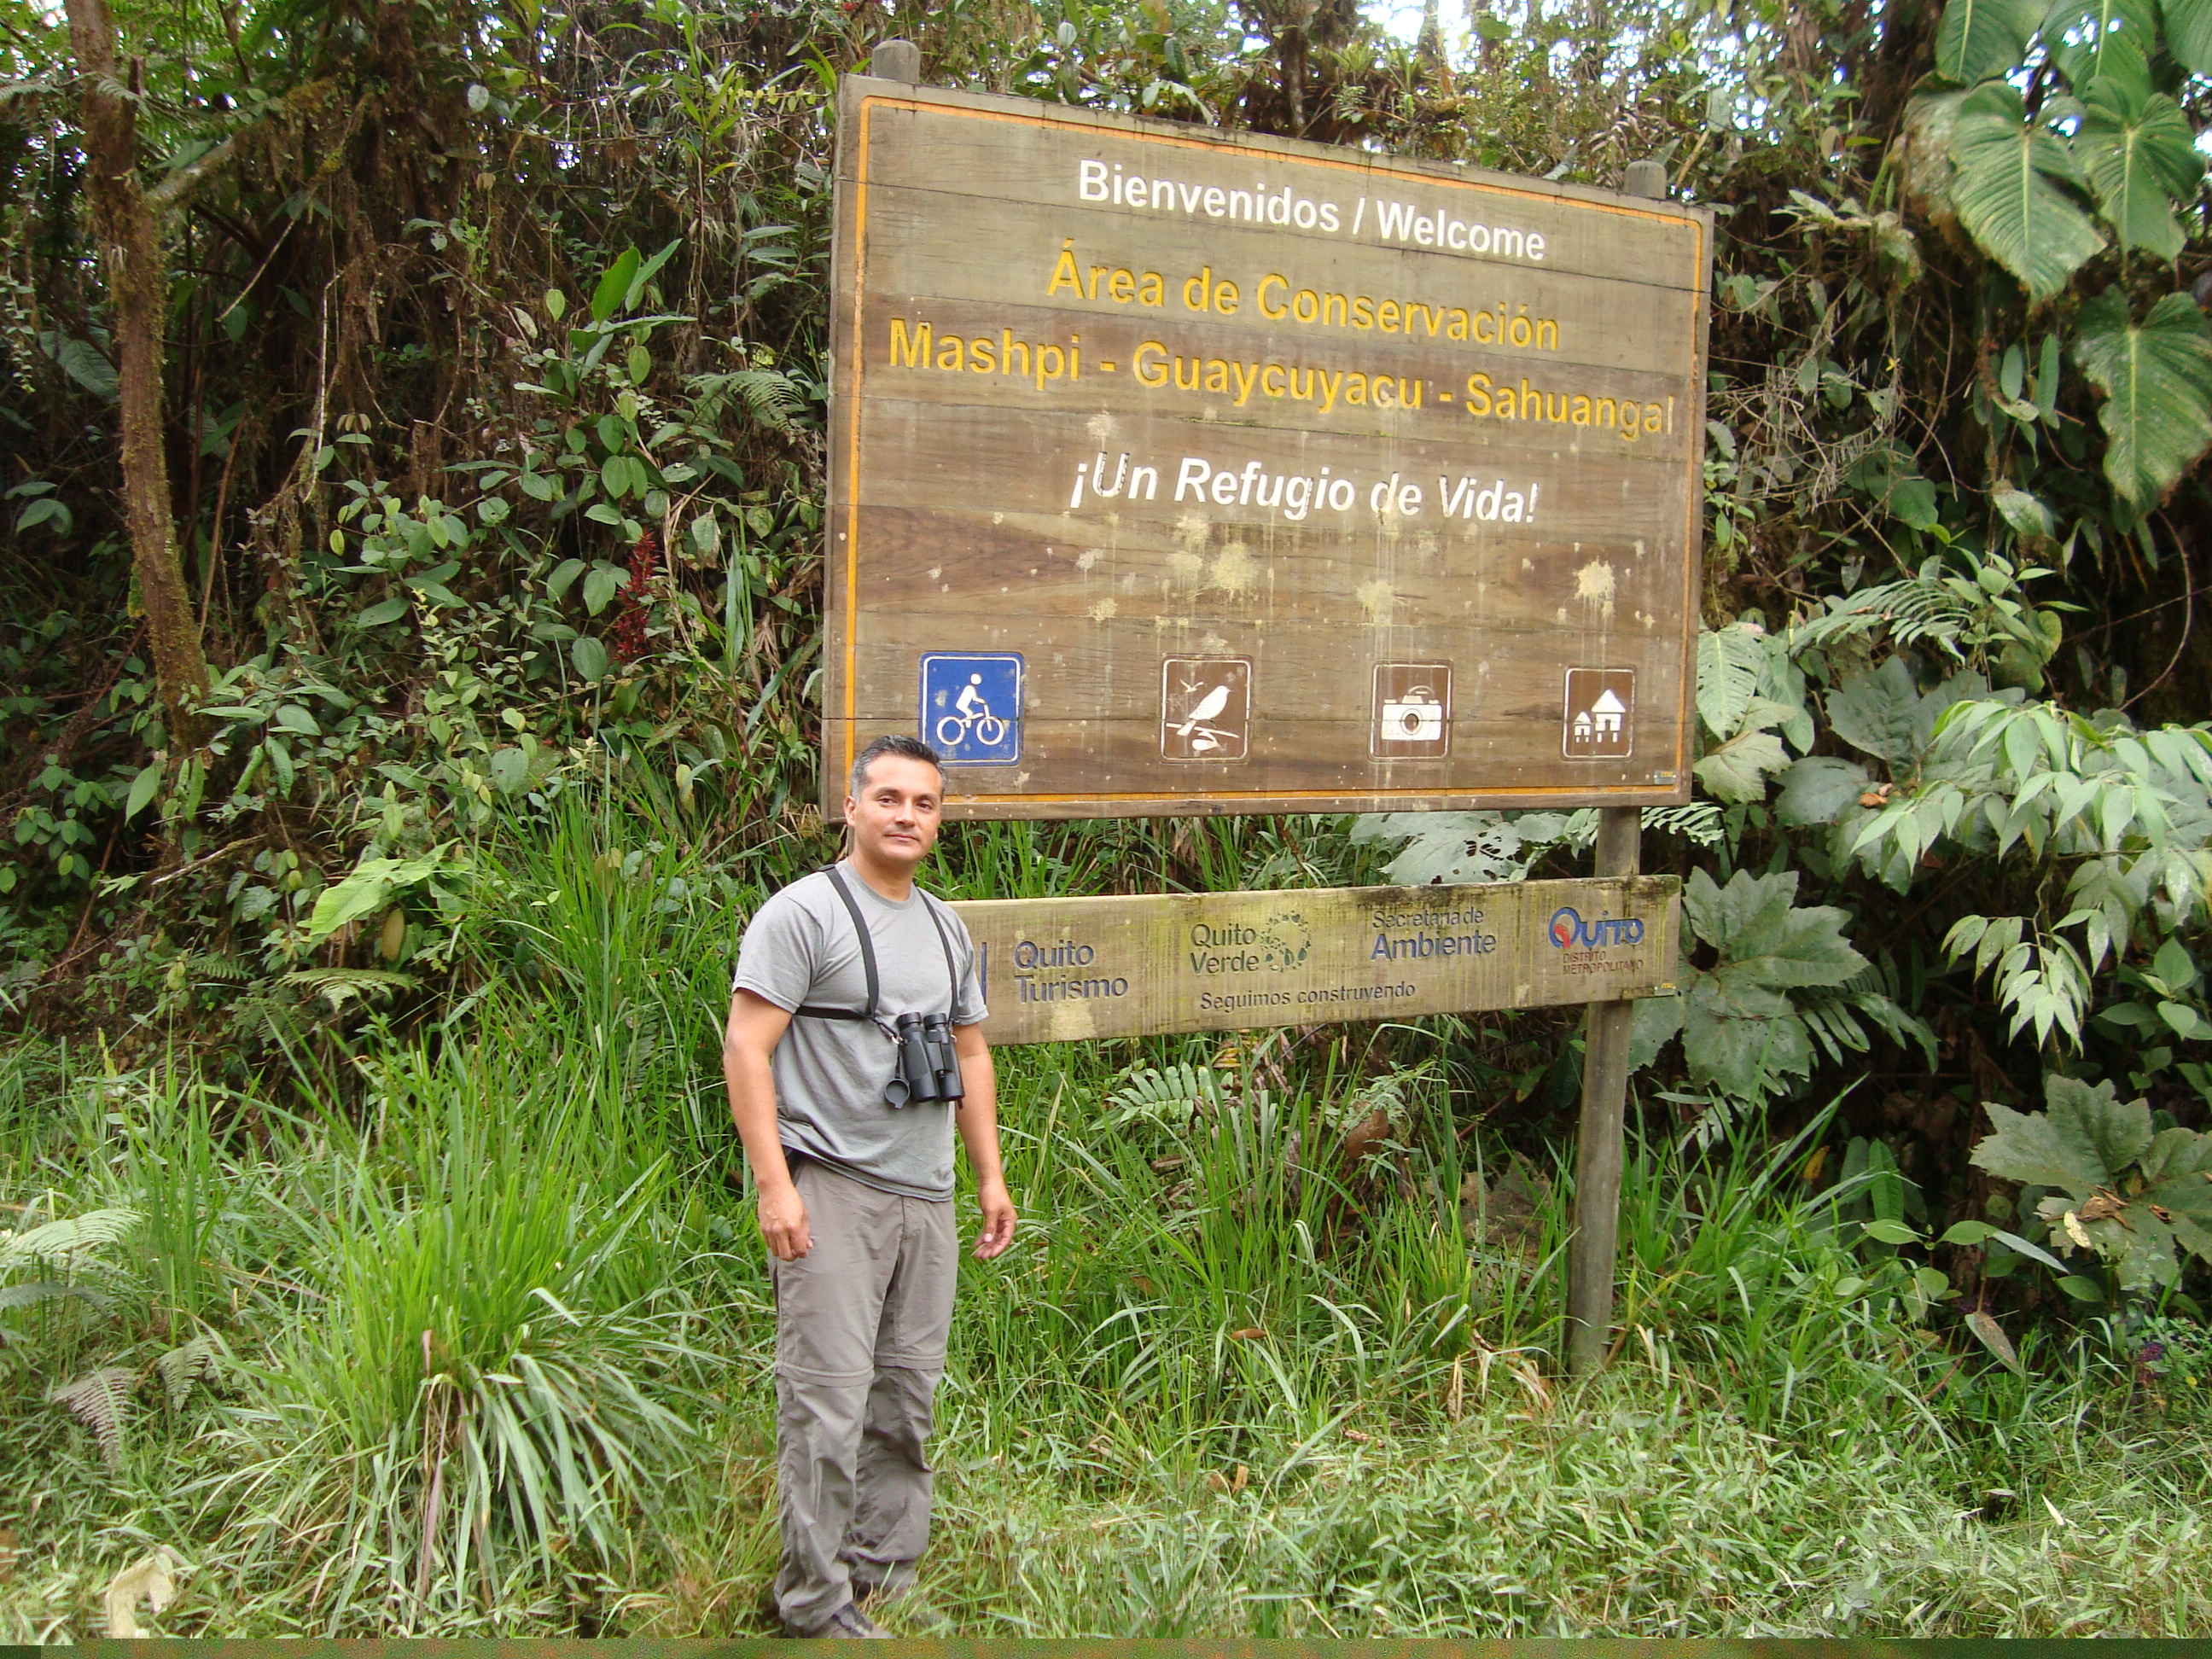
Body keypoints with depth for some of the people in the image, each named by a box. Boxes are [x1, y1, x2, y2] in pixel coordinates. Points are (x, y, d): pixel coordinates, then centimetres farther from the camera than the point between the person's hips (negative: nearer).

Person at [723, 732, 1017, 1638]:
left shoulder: (944, 926, 16)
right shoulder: (804, 911, -6)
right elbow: (746, 1046, -12)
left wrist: (991, 1175, 17)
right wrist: (775, 1184, -18)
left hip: (926, 1194, 7)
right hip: (832, 1189, -7)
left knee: (908, 1396, 11)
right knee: (829, 1400, -7)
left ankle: (885, 1574, 24)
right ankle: (819, 1604, 4)